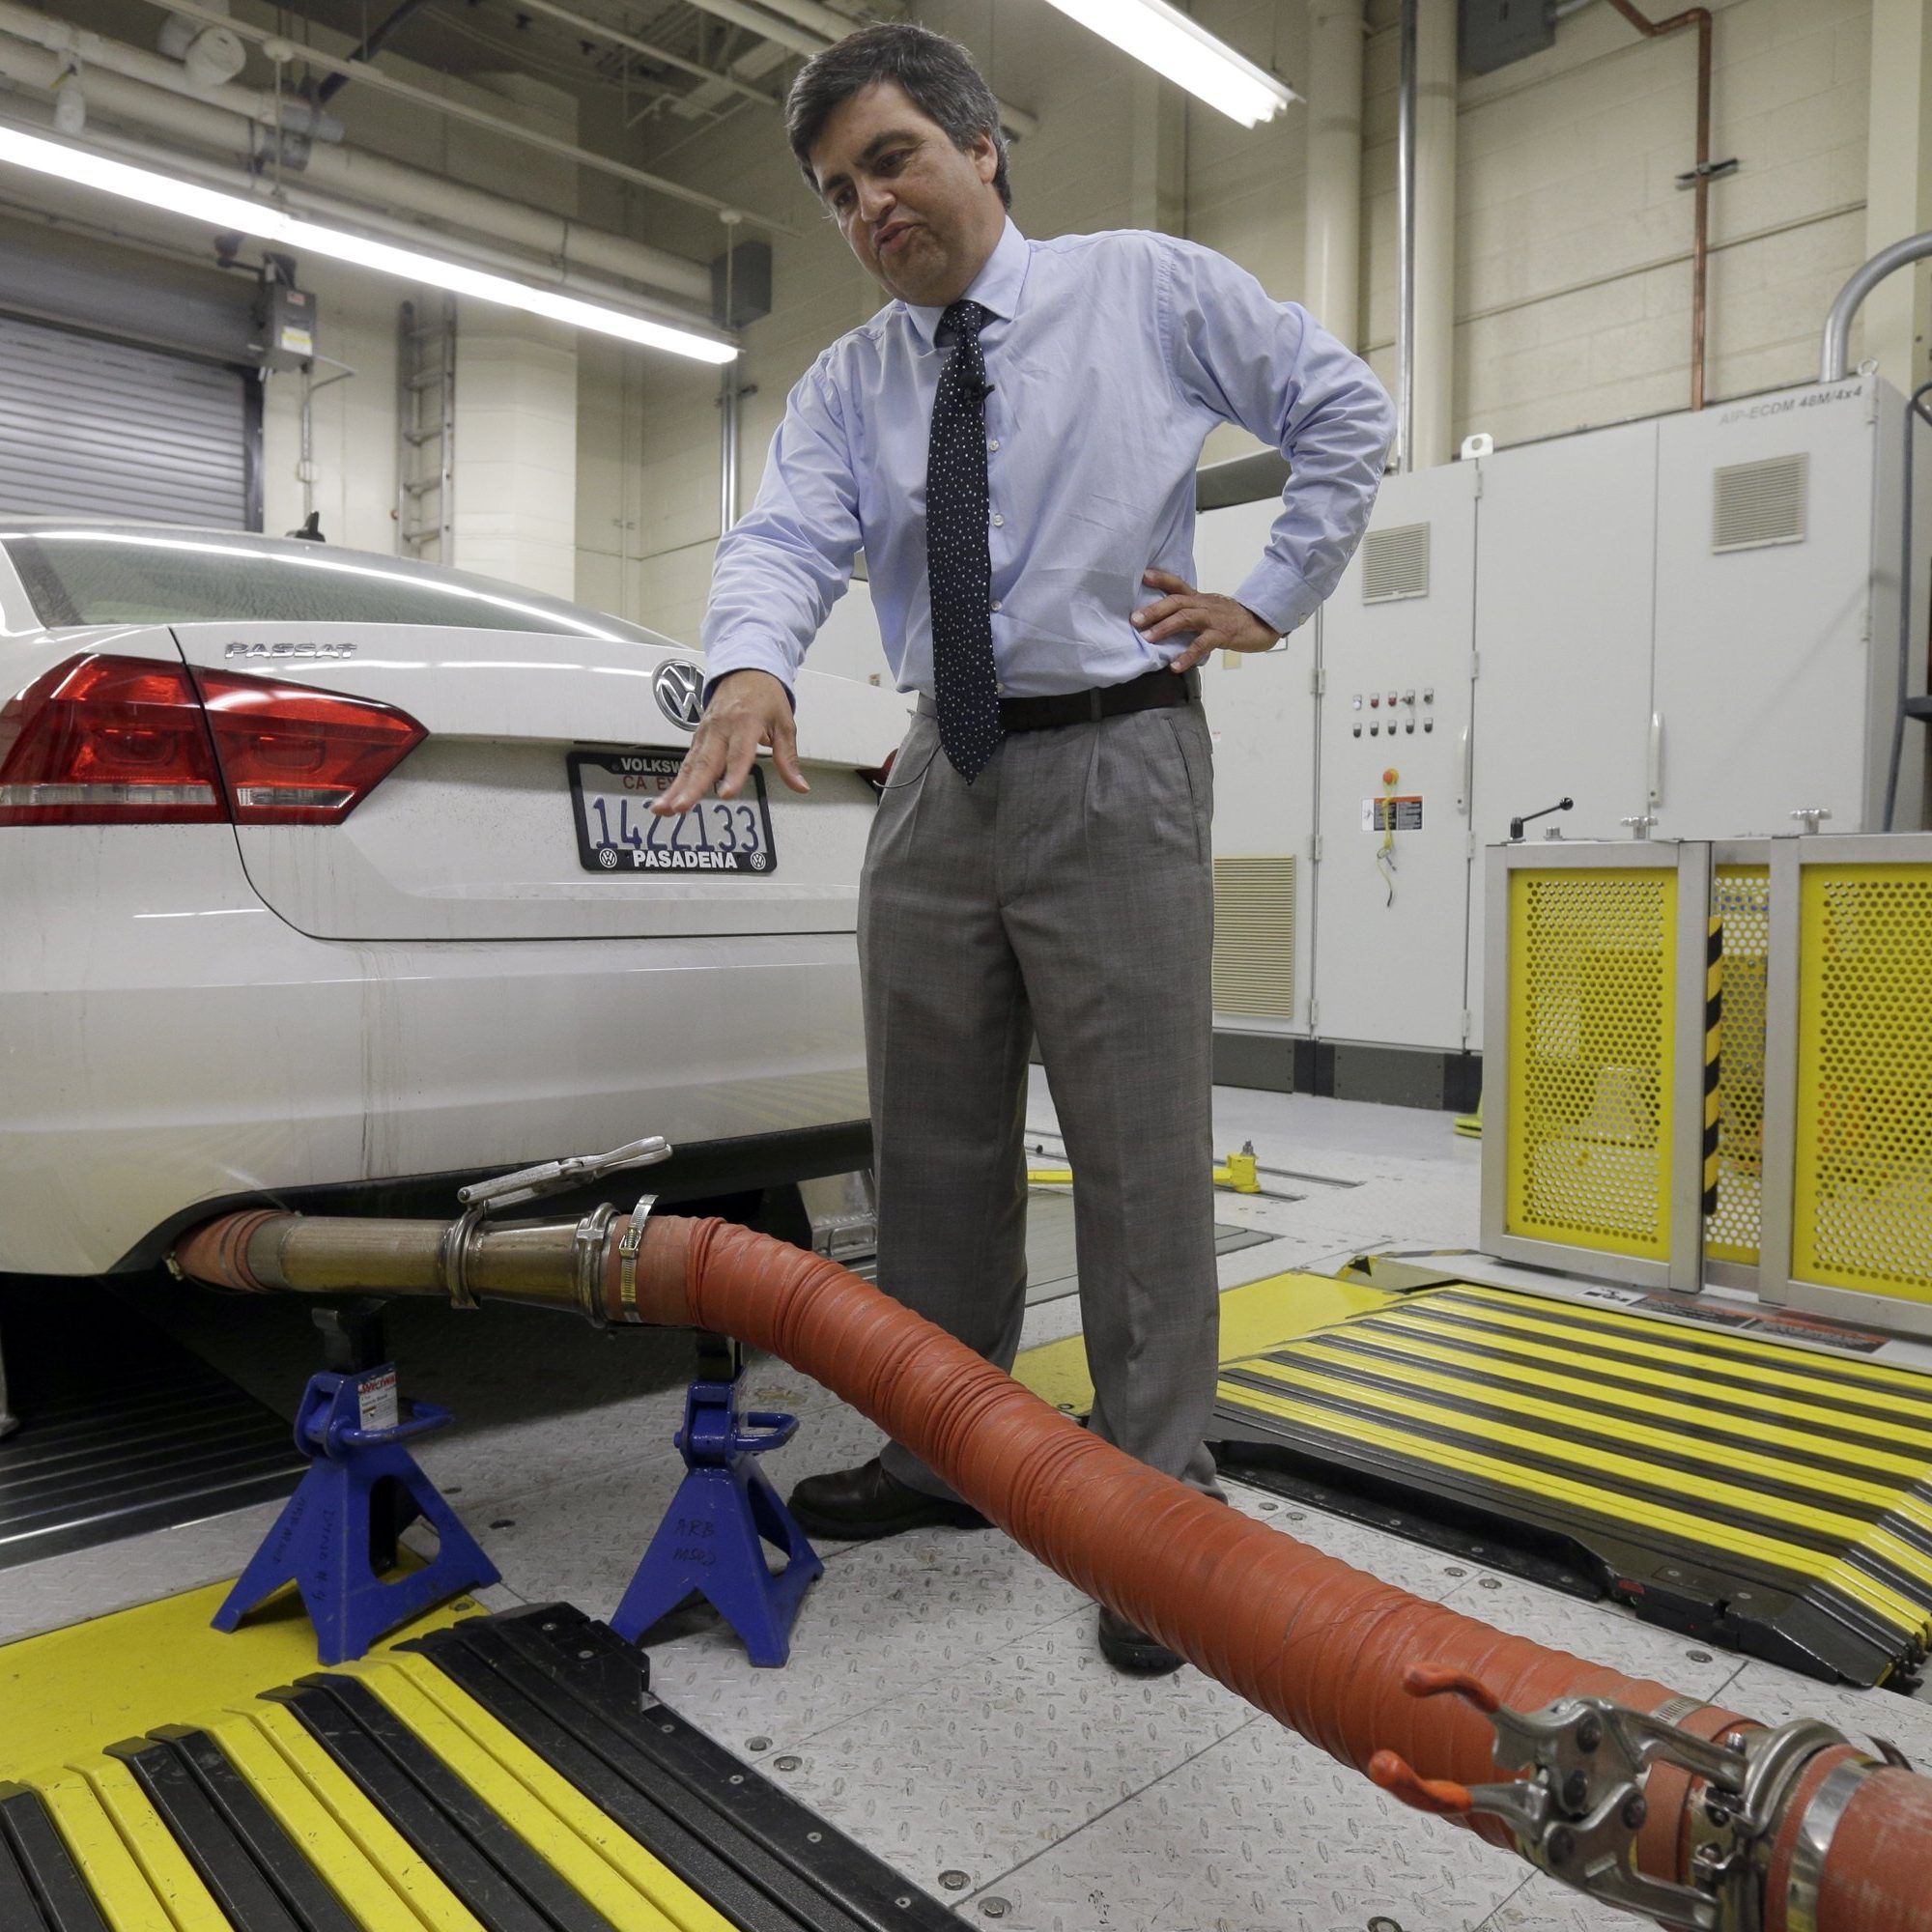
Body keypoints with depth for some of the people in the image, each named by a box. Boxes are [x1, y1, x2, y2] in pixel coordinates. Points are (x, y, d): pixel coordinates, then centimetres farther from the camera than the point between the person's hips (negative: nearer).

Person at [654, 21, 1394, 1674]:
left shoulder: (1150, 288, 4)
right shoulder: (846, 387, 12)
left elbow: (1347, 413, 10)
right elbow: (787, 537, -7)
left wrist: (1273, 598, 1)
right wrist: (753, 663, -29)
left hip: (1114, 765, -4)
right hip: (938, 779, 5)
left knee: (1140, 1152, -3)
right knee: (936, 1149, 11)